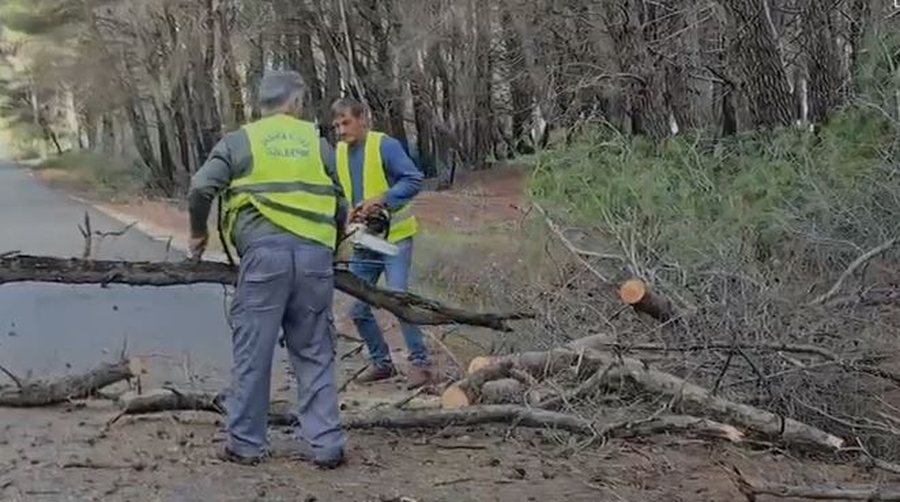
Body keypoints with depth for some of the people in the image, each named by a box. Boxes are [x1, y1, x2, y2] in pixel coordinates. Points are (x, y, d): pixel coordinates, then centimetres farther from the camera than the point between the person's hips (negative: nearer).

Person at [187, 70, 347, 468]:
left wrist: (198, 232, 15)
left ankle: (245, 443, 10)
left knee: (252, 350, 5)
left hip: (265, 250, -2)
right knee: (315, 353, 9)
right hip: (315, 254, 2)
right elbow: (340, 206, 18)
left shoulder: (239, 141, 10)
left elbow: (201, 188, -2)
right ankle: (324, 443, 10)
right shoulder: (316, 142, 17)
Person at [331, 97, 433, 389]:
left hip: (394, 236, -6)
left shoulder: (384, 145, -13)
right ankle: (382, 362, 20)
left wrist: (381, 200, -28)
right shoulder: (337, 154, 4)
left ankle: (420, 362, -5)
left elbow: (415, 179, -20)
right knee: (358, 308, 6)